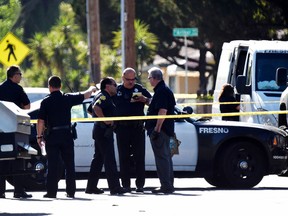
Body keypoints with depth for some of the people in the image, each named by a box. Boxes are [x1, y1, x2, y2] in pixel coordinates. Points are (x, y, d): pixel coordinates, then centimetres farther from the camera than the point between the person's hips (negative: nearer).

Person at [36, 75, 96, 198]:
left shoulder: (46, 102, -5)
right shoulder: (67, 99, 1)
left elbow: (41, 121, -9)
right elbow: (85, 96, 14)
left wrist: (39, 136, 0)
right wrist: (92, 89, 35)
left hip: (52, 136, -2)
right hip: (66, 135, 2)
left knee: (53, 165, -1)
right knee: (69, 164, 10)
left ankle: (52, 191, -4)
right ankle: (71, 191, 12)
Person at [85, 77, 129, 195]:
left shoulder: (105, 97, 19)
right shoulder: (104, 97, -13)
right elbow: (96, 107, -30)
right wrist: (105, 120, -26)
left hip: (100, 131, 11)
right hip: (104, 131, -11)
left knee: (98, 159, 14)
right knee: (109, 159, -11)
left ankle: (91, 186, 17)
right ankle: (114, 187, -14)